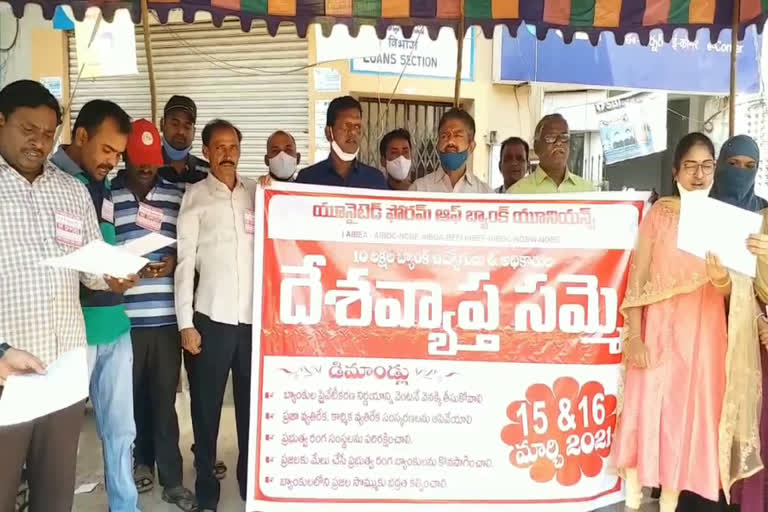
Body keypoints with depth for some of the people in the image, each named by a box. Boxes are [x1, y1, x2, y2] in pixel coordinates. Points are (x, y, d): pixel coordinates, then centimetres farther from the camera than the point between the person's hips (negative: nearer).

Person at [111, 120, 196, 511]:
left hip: (165, 316, 1)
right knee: (133, 395, 13)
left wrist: (175, 260, -9)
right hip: (125, 316, 0)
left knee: (165, 399, 7)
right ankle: (143, 460, 35)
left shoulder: (177, 196, 6)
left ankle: (171, 479, 18)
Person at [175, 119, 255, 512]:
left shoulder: (257, 193, 10)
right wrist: (186, 322, -7)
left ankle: (251, 480, 28)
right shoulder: (195, 196, 2)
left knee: (253, 402, 11)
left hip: (255, 316, 3)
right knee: (207, 405, 7)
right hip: (211, 316, -2)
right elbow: (184, 260, -2)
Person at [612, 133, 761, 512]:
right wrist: (634, 336, -11)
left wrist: (722, 278, -22)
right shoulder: (660, 213, 1)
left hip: (704, 335, 2)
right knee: (643, 414, -2)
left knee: (687, 421, 7)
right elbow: (638, 278, -3)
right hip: (658, 330, -2)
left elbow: (730, 294, 2)